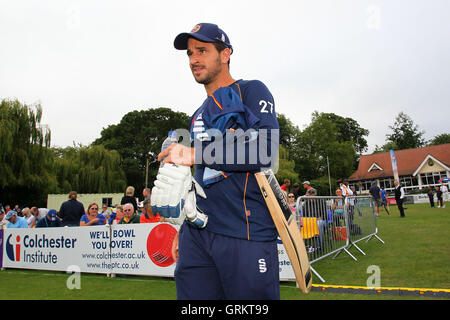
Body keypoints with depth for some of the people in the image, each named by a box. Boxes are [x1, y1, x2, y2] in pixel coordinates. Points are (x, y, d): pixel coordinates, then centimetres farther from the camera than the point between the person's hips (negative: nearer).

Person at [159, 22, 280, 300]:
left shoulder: (251, 91, 2)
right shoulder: (198, 116, 22)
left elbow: (266, 150, -15)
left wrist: (196, 154, -16)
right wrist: (184, 230, 22)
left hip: (245, 234, -6)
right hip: (198, 234, 6)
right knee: (190, 294, 5)